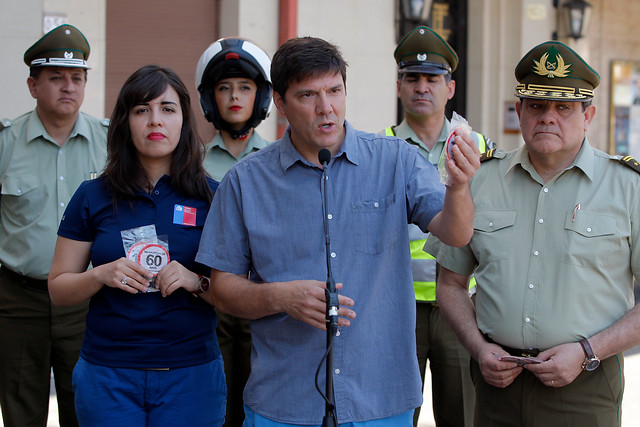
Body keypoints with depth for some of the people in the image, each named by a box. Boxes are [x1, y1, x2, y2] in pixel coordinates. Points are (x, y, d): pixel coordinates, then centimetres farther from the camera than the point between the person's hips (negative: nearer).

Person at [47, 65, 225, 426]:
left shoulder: (212, 196, 2)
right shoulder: (93, 197, 4)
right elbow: (58, 289, 6)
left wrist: (197, 282, -17)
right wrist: (102, 275, -12)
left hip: (191, 375, 0)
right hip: (107, 375, 1)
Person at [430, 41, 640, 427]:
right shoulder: (481, 180, 7)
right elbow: (451, 283, 14)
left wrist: (586, 352, -12)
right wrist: (479, 348, -3)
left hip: (583, 392, -2)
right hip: (499, 382, 2)